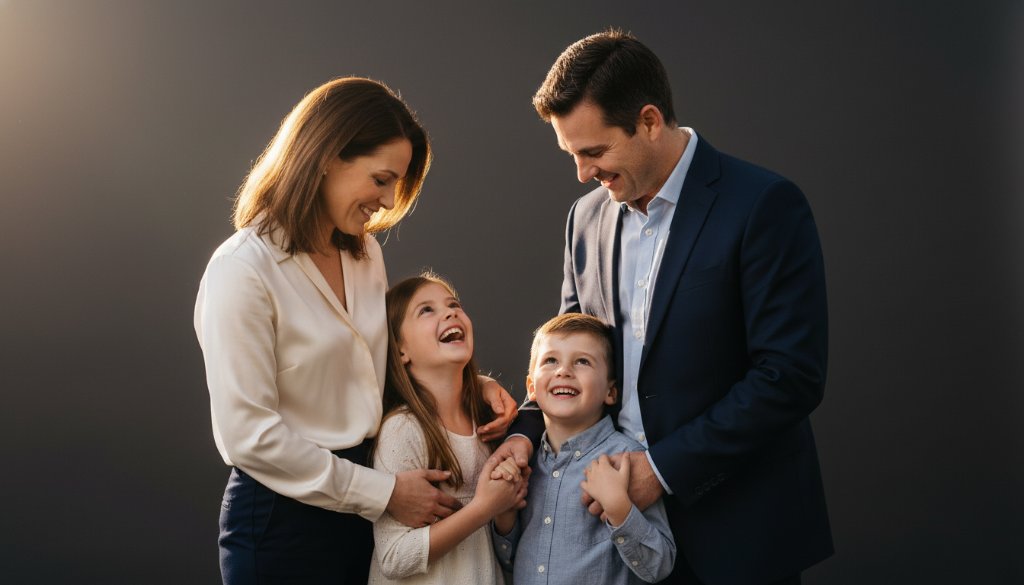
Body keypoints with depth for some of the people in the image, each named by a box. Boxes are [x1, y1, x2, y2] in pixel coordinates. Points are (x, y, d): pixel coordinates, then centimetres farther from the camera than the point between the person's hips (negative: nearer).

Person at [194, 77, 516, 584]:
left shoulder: (365, 254, 7)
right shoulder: (244, 270, -16)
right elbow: (247, 434, -19)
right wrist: (383, 494, -16)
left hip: (362, 510, 7)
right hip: (283, 520, -7)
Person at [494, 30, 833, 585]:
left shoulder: (764, 205, -15)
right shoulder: (588, 216, 5)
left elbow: (791, 376, -18)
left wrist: (664, 467, -18)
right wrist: (528, 429, -5)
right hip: (622, 514, 5)